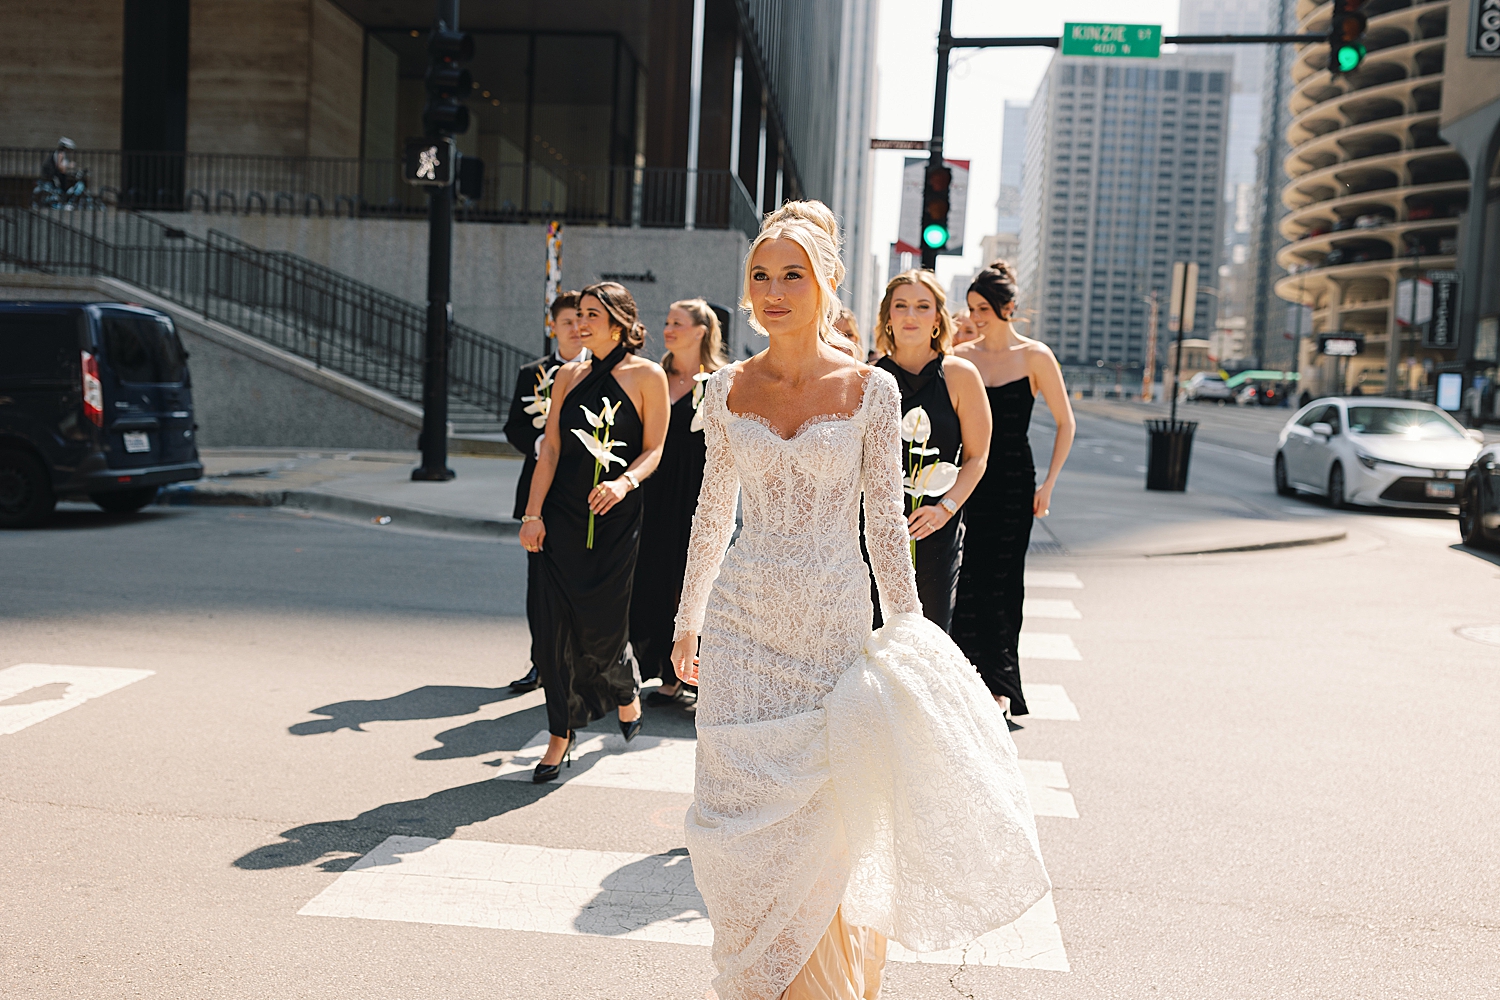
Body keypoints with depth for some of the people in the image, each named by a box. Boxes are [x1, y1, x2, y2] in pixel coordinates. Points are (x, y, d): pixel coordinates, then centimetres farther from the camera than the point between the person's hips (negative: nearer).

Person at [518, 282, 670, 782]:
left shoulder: (647, 376, -1)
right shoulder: (570, 375, 9)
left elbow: (653, 450, -1)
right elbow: (550, 446, 6)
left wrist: (624, 482, -21)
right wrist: (533, 513, -2)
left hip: (616, 516, -3)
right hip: (562, 514, 3)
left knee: (601, 625, 0)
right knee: (554, 623, -1)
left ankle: (625, 689, 35)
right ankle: (560, 736, 12)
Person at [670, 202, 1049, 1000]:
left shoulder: (870, 390, -4)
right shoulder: (728, 387, 3)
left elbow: (885, 521, 0)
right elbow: (713, 510, 12)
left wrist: (906, 630, -2)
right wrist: (687, 623, 15)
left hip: (834, 622, -2)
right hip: (744, 623, 2)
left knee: (822, 823, 4)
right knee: (741, 815, 2)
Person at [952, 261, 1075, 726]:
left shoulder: (1034, 356, -3)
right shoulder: (960, 357, 5)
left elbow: (1065, 423, 2)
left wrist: (1047, 484, -3)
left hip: (1013, 482, -2)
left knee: (1002, 581, 0)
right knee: (967, 579, -2)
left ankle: (1000, 683, 9)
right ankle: (975, 675, 9)